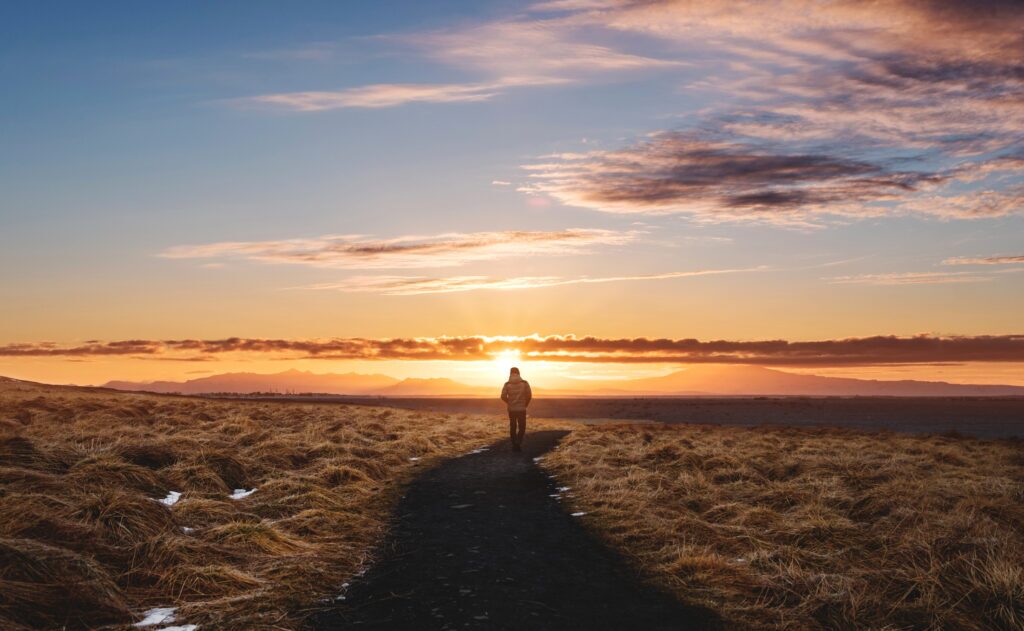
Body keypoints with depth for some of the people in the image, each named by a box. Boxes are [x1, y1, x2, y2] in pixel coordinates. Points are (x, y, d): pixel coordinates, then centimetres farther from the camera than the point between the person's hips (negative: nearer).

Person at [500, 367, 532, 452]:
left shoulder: (507, 384, -3)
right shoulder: (524, 383, -3)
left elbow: (503, 396, -8)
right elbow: (529, 395, -7)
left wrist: (509, 403, 11)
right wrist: (525, 404, 9)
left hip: (511, 409, 1)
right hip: (522, 409, -1)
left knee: (513, 428, 13)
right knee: (522, 428, 9)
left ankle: (514, 445, 12)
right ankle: (518, 442, -11)